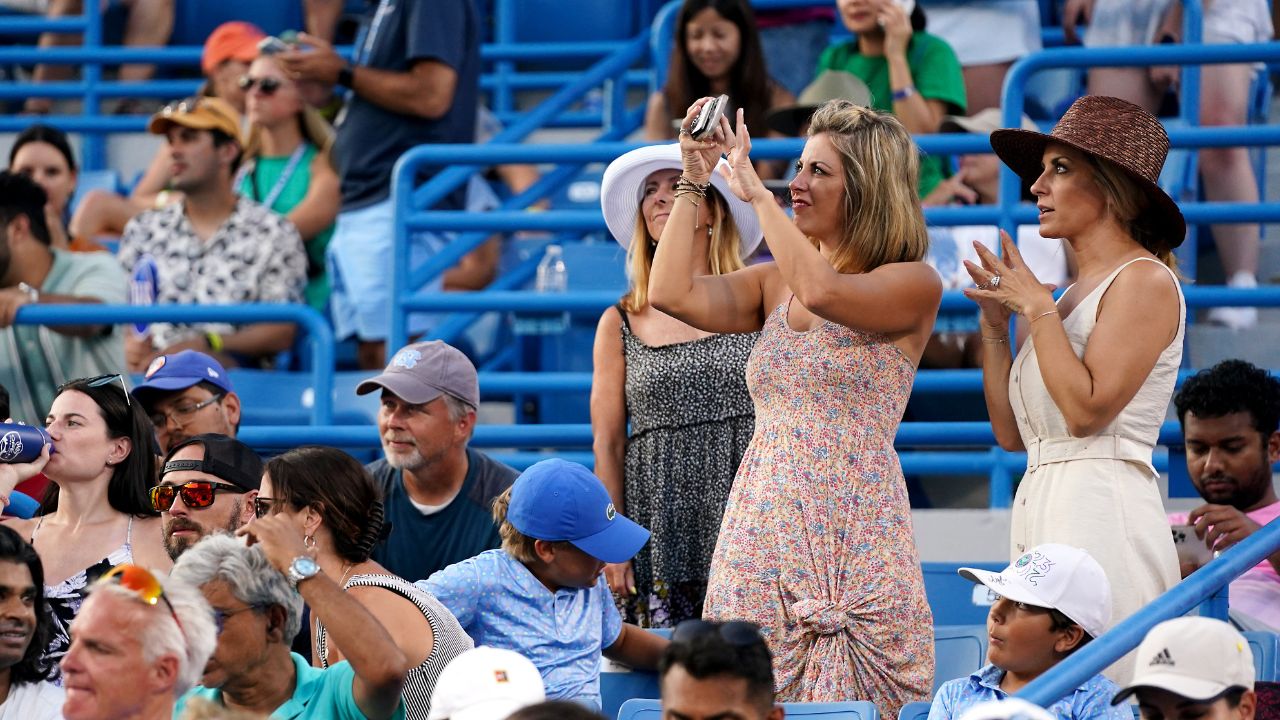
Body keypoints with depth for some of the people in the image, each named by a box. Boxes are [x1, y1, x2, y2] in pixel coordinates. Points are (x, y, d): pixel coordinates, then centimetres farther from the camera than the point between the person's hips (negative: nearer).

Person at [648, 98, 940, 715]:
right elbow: (672, 293, 1)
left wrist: (753, 188, -13)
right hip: (764, 521, 5)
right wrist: (694, 180, 2)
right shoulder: (773, 283, 14)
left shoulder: (914, 285, -3)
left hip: (855, 531, -5)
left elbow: (821, 290, -21)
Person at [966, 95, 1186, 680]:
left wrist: (1037, 308, -9)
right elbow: (1011, 431, 18)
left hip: (1102, 512, -9)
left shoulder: (1144, 280, -5)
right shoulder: (1074, 294, 20)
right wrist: (996, 324, 11)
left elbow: (1087, 409, -17)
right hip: (1041, 511, 9)